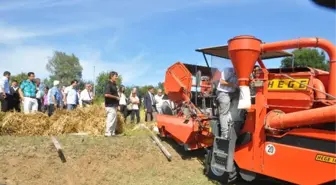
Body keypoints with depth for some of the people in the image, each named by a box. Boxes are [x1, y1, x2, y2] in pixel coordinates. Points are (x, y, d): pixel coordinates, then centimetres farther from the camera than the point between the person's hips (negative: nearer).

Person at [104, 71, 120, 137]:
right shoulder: (108, 84, -13)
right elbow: (106, 94, -25)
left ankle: (112, 133, 22)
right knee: (110, 120, -7)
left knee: (114, 120, 14)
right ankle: (108, 133, 1)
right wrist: (116, 97, -17)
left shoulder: (114, 85, 16)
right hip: (110, 105, -10)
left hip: (114, 105, 10)